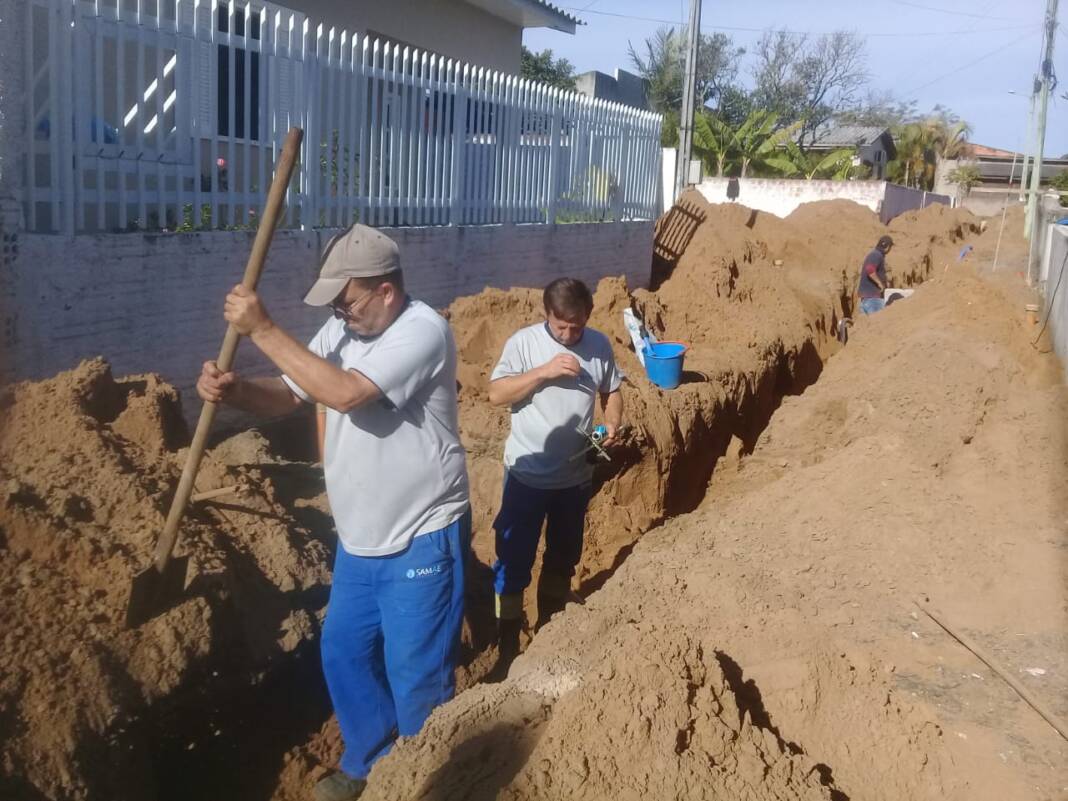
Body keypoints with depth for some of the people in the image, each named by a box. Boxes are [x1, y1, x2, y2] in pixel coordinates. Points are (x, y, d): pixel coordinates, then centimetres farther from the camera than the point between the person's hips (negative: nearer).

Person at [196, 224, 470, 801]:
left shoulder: (422, 331, -23)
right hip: (358, 539, 9)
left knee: (416, 677, 4)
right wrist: (234, 390, -16)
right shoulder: (341, 330, 3)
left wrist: (262, 330, -27)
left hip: (421, 541, -8)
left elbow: (344, 393, -33)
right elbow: (287, 396, 6)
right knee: (343, 653, 20)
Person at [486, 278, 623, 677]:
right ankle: (507, 649, 16)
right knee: (514, 562, 2)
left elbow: (611, 392, 9)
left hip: (576, 476, 4)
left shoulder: (599, 344, -3)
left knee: (563, 558, 18)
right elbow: (496, 394, -17)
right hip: (527, 474, -4)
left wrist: (612, 423, -11)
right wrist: (545, 371, -26)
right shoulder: (524, 341, -13)